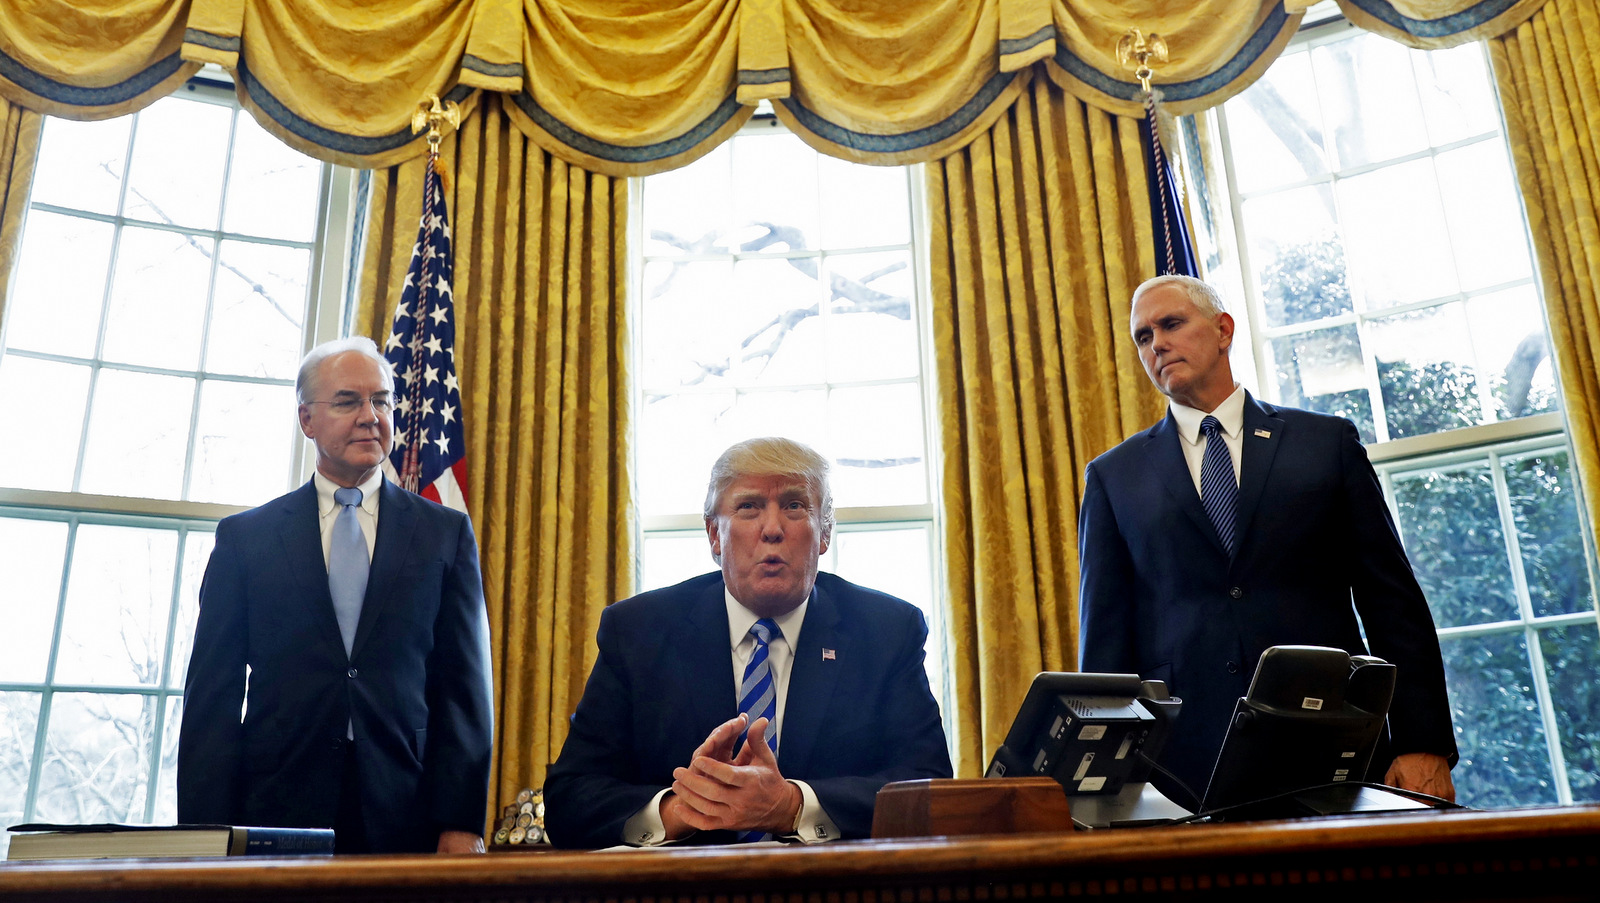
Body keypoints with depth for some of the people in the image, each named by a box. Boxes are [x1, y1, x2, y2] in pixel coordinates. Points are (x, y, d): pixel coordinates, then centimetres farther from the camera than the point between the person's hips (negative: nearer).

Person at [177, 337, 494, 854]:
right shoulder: (244, 537, 7)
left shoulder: (446, 534, 6)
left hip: (407, 824, 0)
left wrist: (462, 826, -7)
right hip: (275, 815, 0)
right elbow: (212, 696, 4)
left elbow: (465, 688, 1)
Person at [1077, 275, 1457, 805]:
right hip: (1184, 762, 0)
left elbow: (1392, 601, 6)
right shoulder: (1113, 477, 10)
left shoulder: (1328, 442, 10)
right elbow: (1105, 636, 6)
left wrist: (1423, 745, -2)